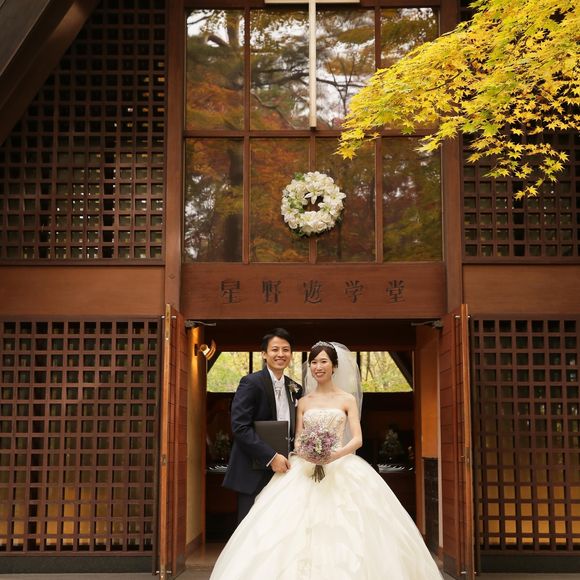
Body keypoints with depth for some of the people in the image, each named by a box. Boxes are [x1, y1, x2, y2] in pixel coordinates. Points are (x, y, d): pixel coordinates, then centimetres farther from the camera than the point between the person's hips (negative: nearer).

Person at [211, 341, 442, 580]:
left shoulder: (347, 399, 6)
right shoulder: (304, 402, 13)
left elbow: (357, 439, -3)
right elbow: (298, 440, 10)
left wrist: (335, 455, -22)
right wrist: (302, 450, -14)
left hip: (341, 469, -2)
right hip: (306, 470, 2)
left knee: (344, 534, -11)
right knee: (302, 531, -8)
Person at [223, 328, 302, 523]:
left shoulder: (295, 388, 12)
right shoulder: (251, 382, -8)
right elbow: (240, 427, -16)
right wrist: (271, 457, -18)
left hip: (282, 469, 6)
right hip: (254, 473, -6)